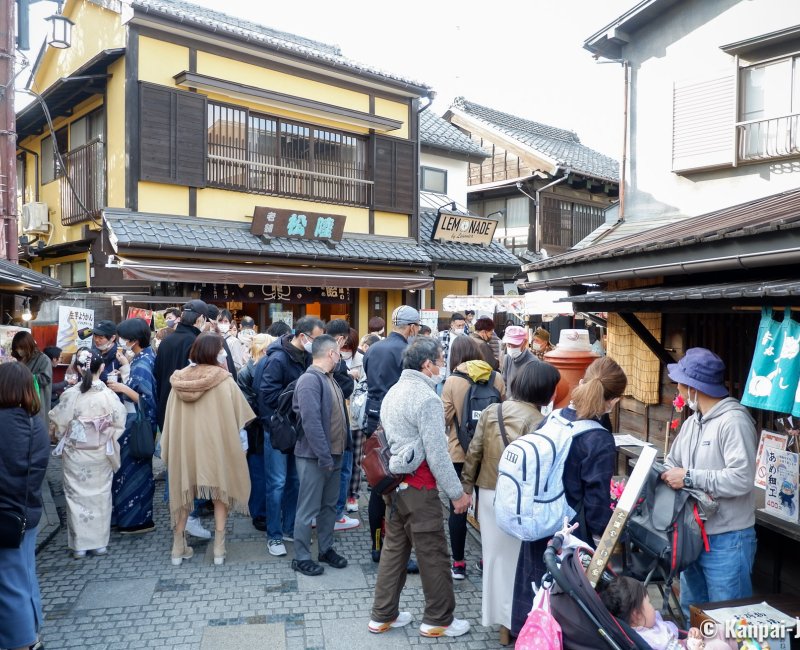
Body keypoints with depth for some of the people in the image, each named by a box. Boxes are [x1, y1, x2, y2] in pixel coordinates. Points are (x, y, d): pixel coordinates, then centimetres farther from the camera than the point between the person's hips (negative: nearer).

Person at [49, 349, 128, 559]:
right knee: (100, 495, 13)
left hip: (75, 455, 0)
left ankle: (79, 545, 17)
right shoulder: (109, 395, -14)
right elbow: (119, 425, -6)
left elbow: (58, 425, -3)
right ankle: (99, 543, 20)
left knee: (76, 496, 11)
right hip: (100, 455, 0)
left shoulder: (69, 395, -14)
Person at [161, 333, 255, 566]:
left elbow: (170, 419, 3)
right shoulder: (224, 380, -13)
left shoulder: (180, 380, -2)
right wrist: (238, 441, 10)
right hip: (216, 444, -3)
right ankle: (219, 549, 12)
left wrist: (169, 449, 12)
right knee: (220, 493, 12)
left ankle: (179, 548, 23)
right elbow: (239, 416, -7)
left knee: (183, 493, 17)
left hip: (184, 444, 3)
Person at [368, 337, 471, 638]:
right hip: (418, 488, -9)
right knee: (433, 554, 6)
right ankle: (438, 620, 20)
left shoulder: (393, 391, 9)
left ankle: (383, 615, 26)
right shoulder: (427, 398, -19)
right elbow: (437, 454, -20)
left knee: (394, 548, 17)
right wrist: (457, 493, -13)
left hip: (394, 481, 9)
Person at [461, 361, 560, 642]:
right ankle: (514, 619, 20)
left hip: (489, 494, 5)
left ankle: (495, 613, 30)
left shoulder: (490, 412, -1)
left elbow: (474, 452, 3)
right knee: (517, 558, 10)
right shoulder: (538, 421, -15)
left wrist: (466, 485, 12)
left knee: (495, 554, 17)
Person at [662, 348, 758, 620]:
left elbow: (741, 479, -28)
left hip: (727, 540, -9)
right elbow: (672, 464, 15)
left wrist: (689, 477, -24)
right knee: (691, 612, 22)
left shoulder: (734, 421, -18)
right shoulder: (691, 423, 10)